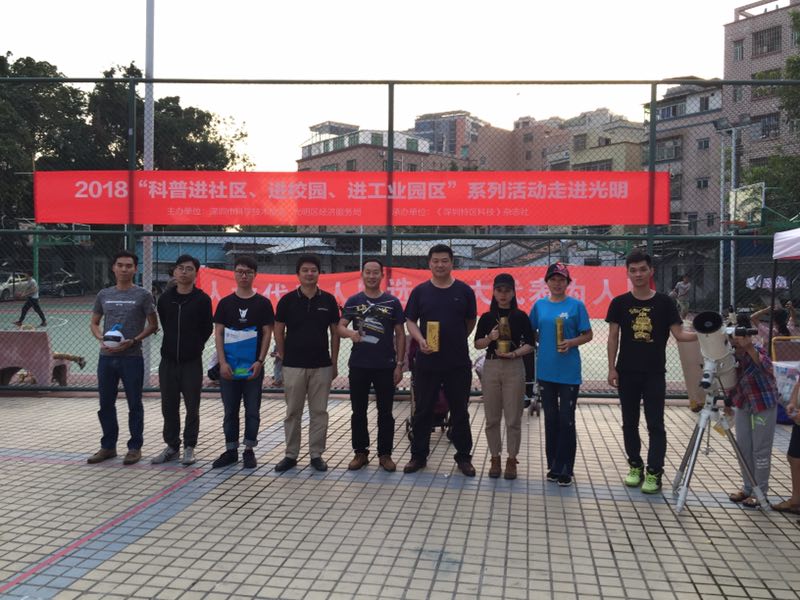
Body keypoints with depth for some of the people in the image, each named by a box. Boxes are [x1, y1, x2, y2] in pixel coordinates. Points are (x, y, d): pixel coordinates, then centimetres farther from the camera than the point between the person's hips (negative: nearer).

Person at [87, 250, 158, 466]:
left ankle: (135, 447, 15)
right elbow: (94, 323, 16)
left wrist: (133, 340, -15)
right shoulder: (104, 295, 9)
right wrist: (101, 339, -4)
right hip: (106, 357, 4)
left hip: (132, 357, -4)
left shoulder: (142, 295, -2)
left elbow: (153, 325, -2)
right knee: (106, 404, 12)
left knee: (134, 404, 4)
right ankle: (108, 446, 25)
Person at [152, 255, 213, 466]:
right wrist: (172, 344, 12)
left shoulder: (202, 299, -5)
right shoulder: (164, 298, 6)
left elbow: (207, 329, 1)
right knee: (168, 407, 9)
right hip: (168, 361, 4)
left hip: (192, 362, -3)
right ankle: (172, 446, 21)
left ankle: (189, 447, 14)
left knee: (192, 408, 3)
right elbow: (164, 324, 16)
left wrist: (195, 346, 5)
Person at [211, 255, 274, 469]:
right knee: (230, 410, 8)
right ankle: (231, 451, 18)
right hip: (228, 366, 1)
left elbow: (267, 333, 0)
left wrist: (260, 361, -10)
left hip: (253, 367, -1)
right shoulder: (225, 303, 5)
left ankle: (249, 450, 15)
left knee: (252, 410, 4)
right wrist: (222, 362, -7)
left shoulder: (263, 303, 2)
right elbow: (218, 333, 3)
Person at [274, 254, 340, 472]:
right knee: (293, 412, 7)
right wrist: (283, 357, 4)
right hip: (293, 366, -1)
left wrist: (334, 362, 5)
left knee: (319, 412, 5)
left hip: (322, 366, 1)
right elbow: (278, 331, 6)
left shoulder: (328, 300, 3)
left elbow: (335, 332, 7)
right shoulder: (287, 300, -1)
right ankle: (291, 454, 17)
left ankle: (316, 454, 15)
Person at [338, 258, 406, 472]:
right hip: (358, 365, 1)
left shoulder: (392, 302, 2)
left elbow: (400, 334, 3)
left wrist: (399, 364, -3)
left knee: (385, 412, 5)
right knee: (358, 412, 9)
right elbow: (340, 327, -3)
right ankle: (360, 452, 21)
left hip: (385, 366, -1)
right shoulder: (353, 301, 5)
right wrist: (351, 333, -26)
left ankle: (385, 454, 17)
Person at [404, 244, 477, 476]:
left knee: (459, 411, 9)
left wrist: (456, 342, 5)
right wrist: (421, 341, -13)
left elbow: (470, 322, 11)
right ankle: (418, 455, 21)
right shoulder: (420, 291, 4)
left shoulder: (464, 291, 3)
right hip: (427, 361, 1)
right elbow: (410, 321, 4)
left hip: (458, 363, 0)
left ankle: (464, 457, 20)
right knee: (423, 411, 8)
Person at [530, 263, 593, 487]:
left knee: (566, 420, -1)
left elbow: (587, 335, 0)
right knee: (550, 418, 11)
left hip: (569, 372, -3)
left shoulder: (576, 305, -2)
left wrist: (571, 342, -15)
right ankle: (553, 466, 22)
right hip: (546, 370, 3)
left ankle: (565, 469, 9)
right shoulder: (539, 305, 7)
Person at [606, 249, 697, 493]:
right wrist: (612, 368, -3)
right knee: (630, 422, 10)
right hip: (627, 372, 2)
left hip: (654, 373, -1)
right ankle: (635, 466, 23)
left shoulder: (664, 302, -1)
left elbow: (679, 334, -3)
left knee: (655, 424, -2)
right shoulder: (620, 303, 1)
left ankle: (654, 473, 4)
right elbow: (613, 337, 3)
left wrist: (702, 334, -22)